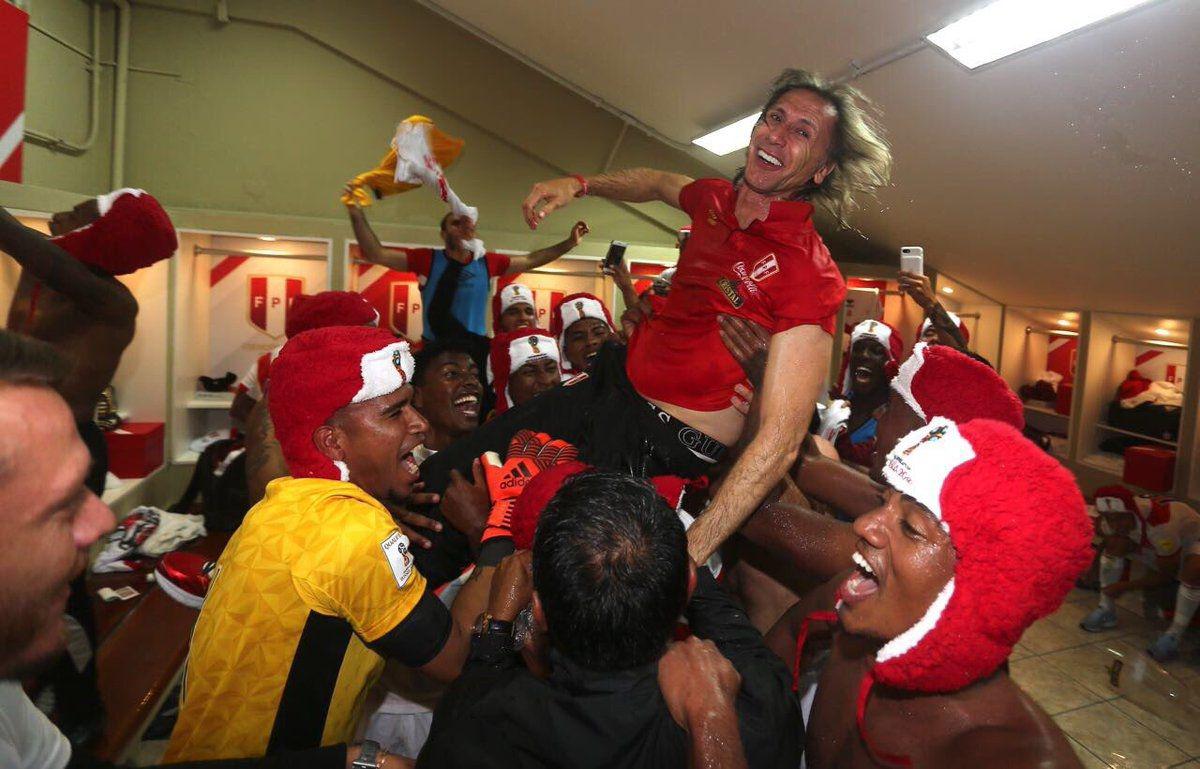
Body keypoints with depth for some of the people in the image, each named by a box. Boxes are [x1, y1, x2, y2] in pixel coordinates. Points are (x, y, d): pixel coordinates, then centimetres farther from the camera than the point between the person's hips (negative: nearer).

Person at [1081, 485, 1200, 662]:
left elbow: (1166, 576, -29)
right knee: (1113, 546, -19)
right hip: (1154, 547, 6)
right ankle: (1106, 610, -7)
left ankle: (1175, 634, -21)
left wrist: (1125, 586, -26)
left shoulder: (1161, 524, -41)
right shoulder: (1111, 519, -23)